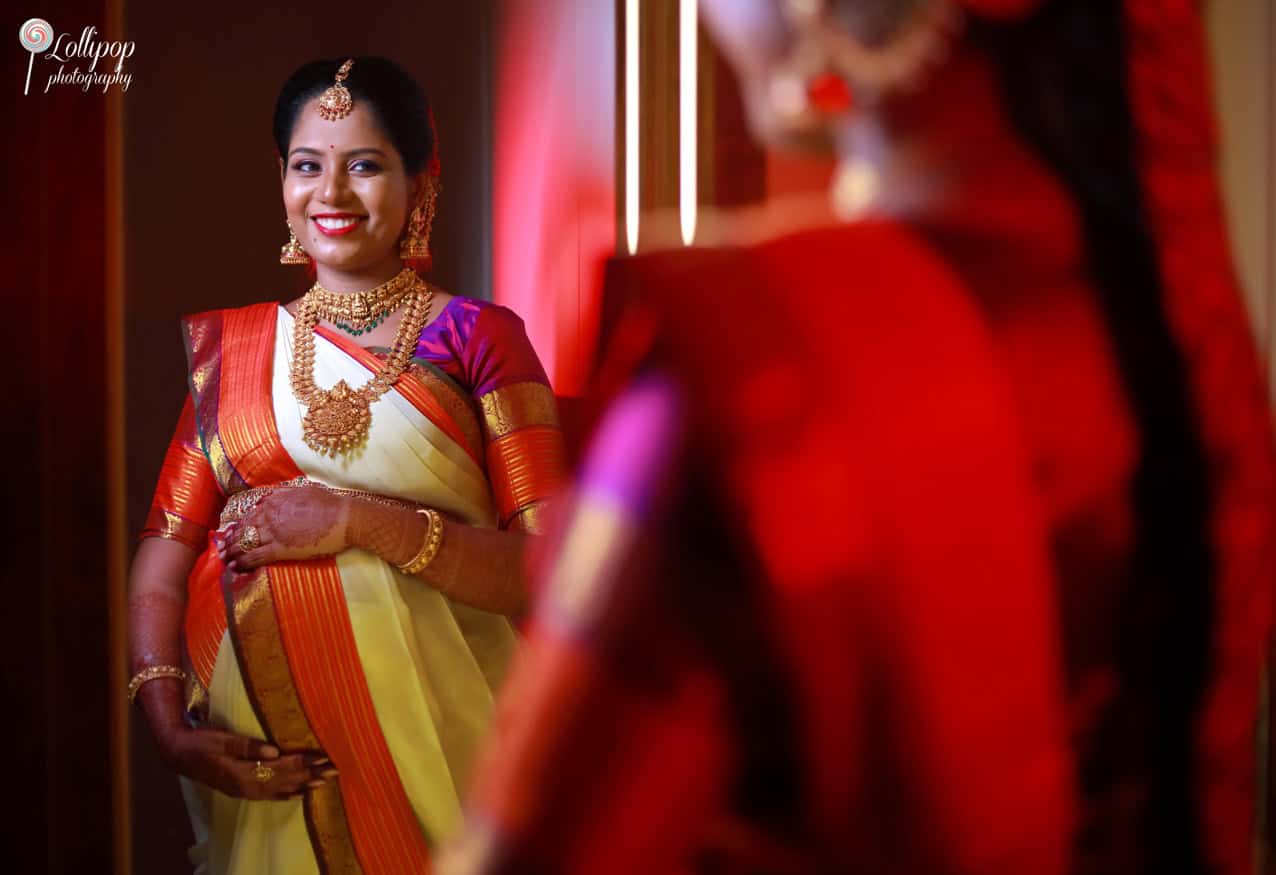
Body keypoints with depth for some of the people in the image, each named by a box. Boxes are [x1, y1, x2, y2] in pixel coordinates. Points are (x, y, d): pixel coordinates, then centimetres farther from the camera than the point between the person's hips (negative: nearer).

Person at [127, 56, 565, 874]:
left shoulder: (480, 338, -3)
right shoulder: (234, 346, 7)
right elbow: (162, 562, 1)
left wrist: (362, 520, -21)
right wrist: (174, 732, -14)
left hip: (425, 742, -2)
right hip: (262, 767, 2)